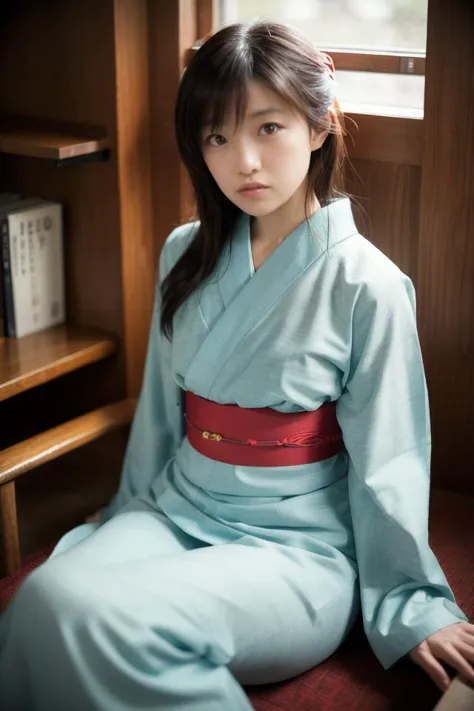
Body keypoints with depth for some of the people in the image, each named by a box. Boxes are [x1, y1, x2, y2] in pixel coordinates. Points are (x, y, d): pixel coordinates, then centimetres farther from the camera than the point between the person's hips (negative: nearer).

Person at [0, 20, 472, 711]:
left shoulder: (365, 285, -11)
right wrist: (127, 518, 21)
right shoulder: (186, 255, 5)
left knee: (90, 614, -30)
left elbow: (384, 461, -5)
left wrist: (411, 604, 2)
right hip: (175, 514, 4)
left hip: (299, 549, -4)